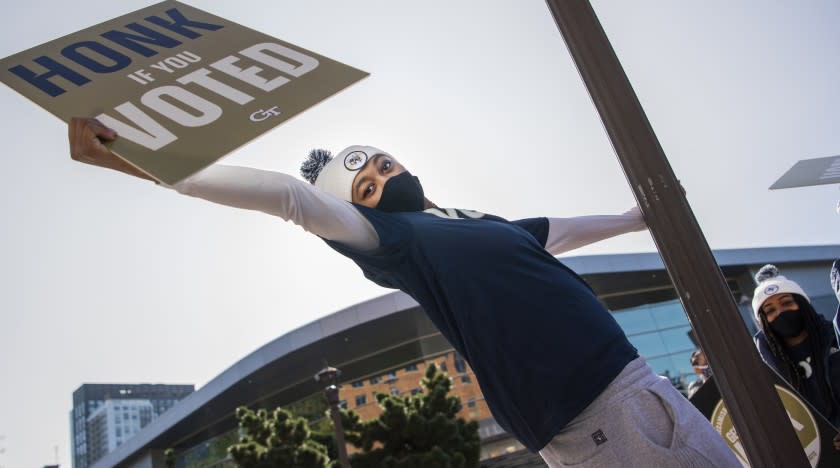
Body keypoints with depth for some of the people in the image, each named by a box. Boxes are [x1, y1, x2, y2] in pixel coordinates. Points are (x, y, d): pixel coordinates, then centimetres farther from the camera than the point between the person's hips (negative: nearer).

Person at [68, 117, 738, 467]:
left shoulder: (484, 223, 18)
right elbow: (292, 197, -14)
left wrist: (634, 217, 50)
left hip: (639, 380, 8)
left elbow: (562, 230, 35)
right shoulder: (396, 239, -4)